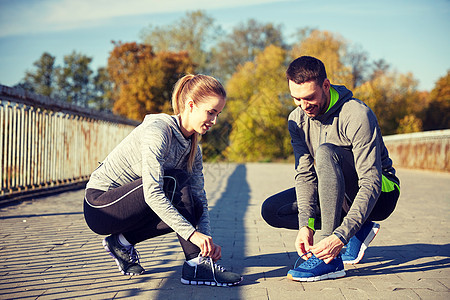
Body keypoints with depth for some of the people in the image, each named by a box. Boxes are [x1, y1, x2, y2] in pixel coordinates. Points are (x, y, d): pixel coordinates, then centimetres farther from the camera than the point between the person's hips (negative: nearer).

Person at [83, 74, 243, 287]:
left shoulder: (192, 147, 4)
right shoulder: (158, 130, -22)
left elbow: (199, 198, 0)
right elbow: (152, 193, -31)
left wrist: (207, 238, -17)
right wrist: (192, 233, -36)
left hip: (125, 206, 8)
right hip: (99, 207, -8)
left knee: (192, 209, -10)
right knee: (175, 180, -25)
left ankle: (123, 241, 2)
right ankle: (196, 265, -24)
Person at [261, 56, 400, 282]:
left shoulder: (357, 115, -26)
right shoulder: (297, 119, -6)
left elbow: (371, 183, -31)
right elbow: (305, 174, -10)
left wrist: (340, 237, -40)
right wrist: (305, 225, -26)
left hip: (380, 195, -7)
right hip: (340, 197, 7)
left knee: (326, 152, -34)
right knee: (271, 210, -7)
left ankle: (329, 260, -34)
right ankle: (358, 231, -4)